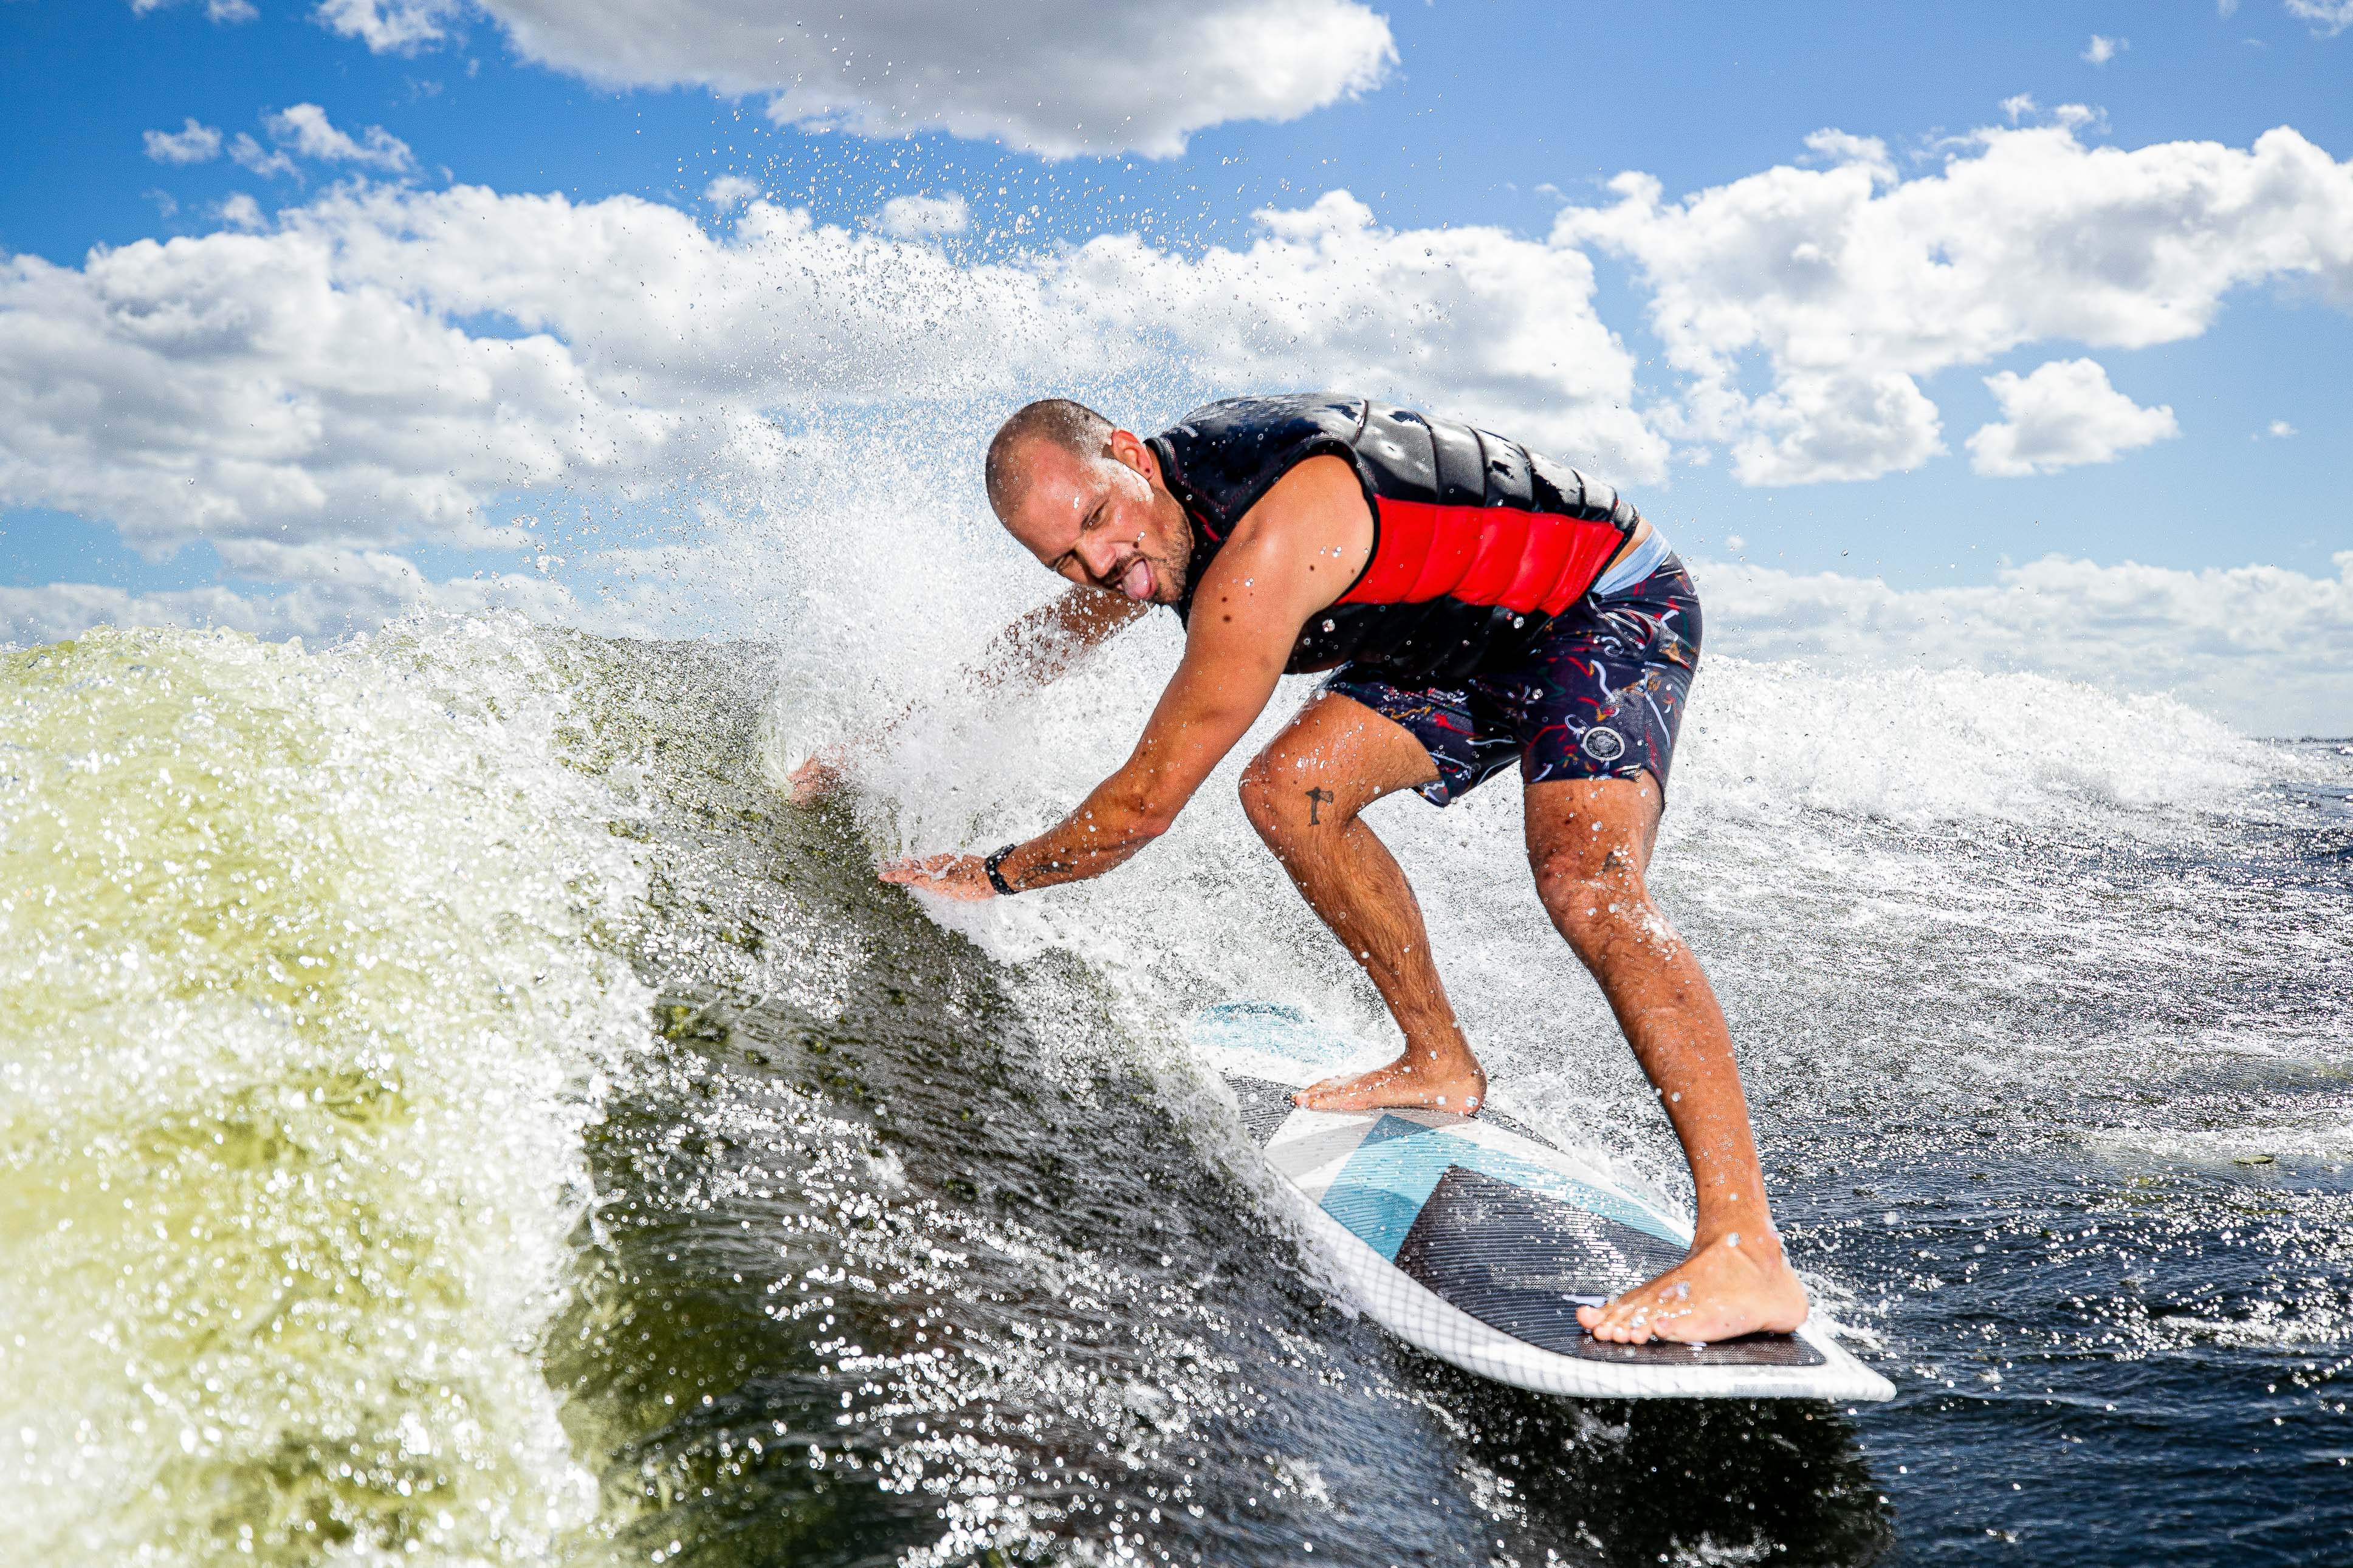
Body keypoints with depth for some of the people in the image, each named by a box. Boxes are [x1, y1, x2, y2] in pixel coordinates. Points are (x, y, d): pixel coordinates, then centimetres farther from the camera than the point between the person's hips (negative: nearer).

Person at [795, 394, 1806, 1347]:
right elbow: (1048, 638, 16)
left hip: (1616, 606, -9)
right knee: (1290, 790, -4)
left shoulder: (1262, 555, -33)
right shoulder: (1167, 506, -5)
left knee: (1582, 878, -30)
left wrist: (991, 876, -12)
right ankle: (1441, 1064, 12)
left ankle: (1747, 1253, -33)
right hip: (1475, 640, 9)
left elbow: (1147, 801, -26)